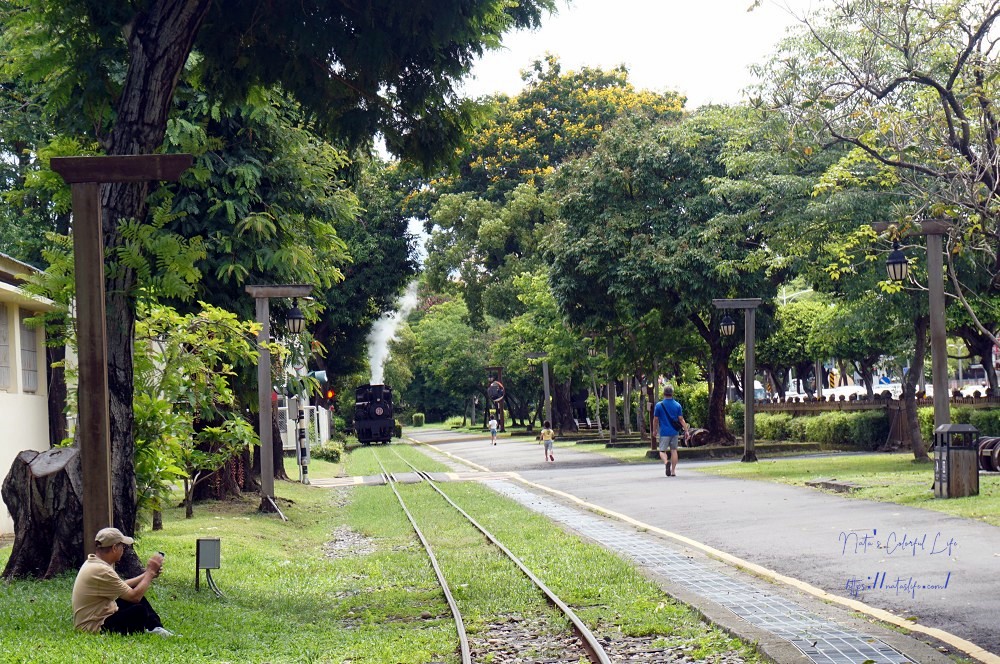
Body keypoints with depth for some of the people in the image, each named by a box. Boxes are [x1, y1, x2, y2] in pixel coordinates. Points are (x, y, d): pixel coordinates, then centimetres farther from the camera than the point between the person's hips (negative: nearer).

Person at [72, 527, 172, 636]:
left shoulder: (92, 562, 5)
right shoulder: (102, 571, -26)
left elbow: (123, 586, 15)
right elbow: (135, 596, -21)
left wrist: (147, 574, 9)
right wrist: (150, 571, -10)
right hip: (95, 628, -11)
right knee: (139, 610, -24)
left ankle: (155, 627, 6)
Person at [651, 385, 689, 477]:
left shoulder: (659, 405, -6)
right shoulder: (677, 405, 0)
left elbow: (655, 419, 0)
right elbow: (681, 419, -1)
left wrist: (654, 430, 13)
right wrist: (686, 430, 4)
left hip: (664, 432, -3)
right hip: (675, 432, 3)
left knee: (662, 451, 2)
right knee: (674, 450, 12)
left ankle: (666, 461, -29)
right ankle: (673, 470, 12)